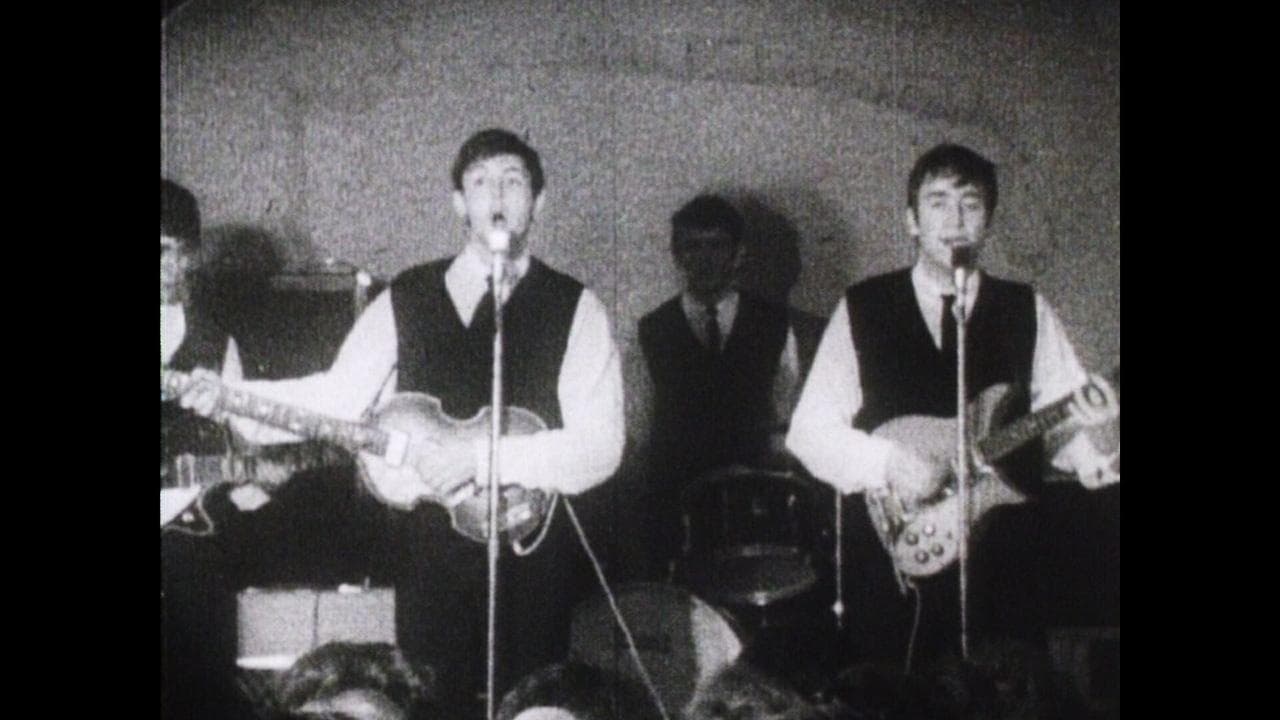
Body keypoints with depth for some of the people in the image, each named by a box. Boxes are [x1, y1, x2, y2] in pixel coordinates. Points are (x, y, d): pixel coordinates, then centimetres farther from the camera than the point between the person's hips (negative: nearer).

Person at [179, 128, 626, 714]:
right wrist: (231, 398, -11)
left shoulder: (575, 309, 0)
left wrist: (478, 456, -19)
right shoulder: (405, 300, 8)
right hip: (428, 550, 2)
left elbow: (600, 447, -10)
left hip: (533, 549, -2)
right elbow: (336, 396, 5)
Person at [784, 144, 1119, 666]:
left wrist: (1099, 434, -18)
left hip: (1003, 562, 1)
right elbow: (808, 430, 4)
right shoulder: (862, 310, 7)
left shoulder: (1027, 312, 9)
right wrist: (885, 463, -11)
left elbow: (1064, 432, 4)